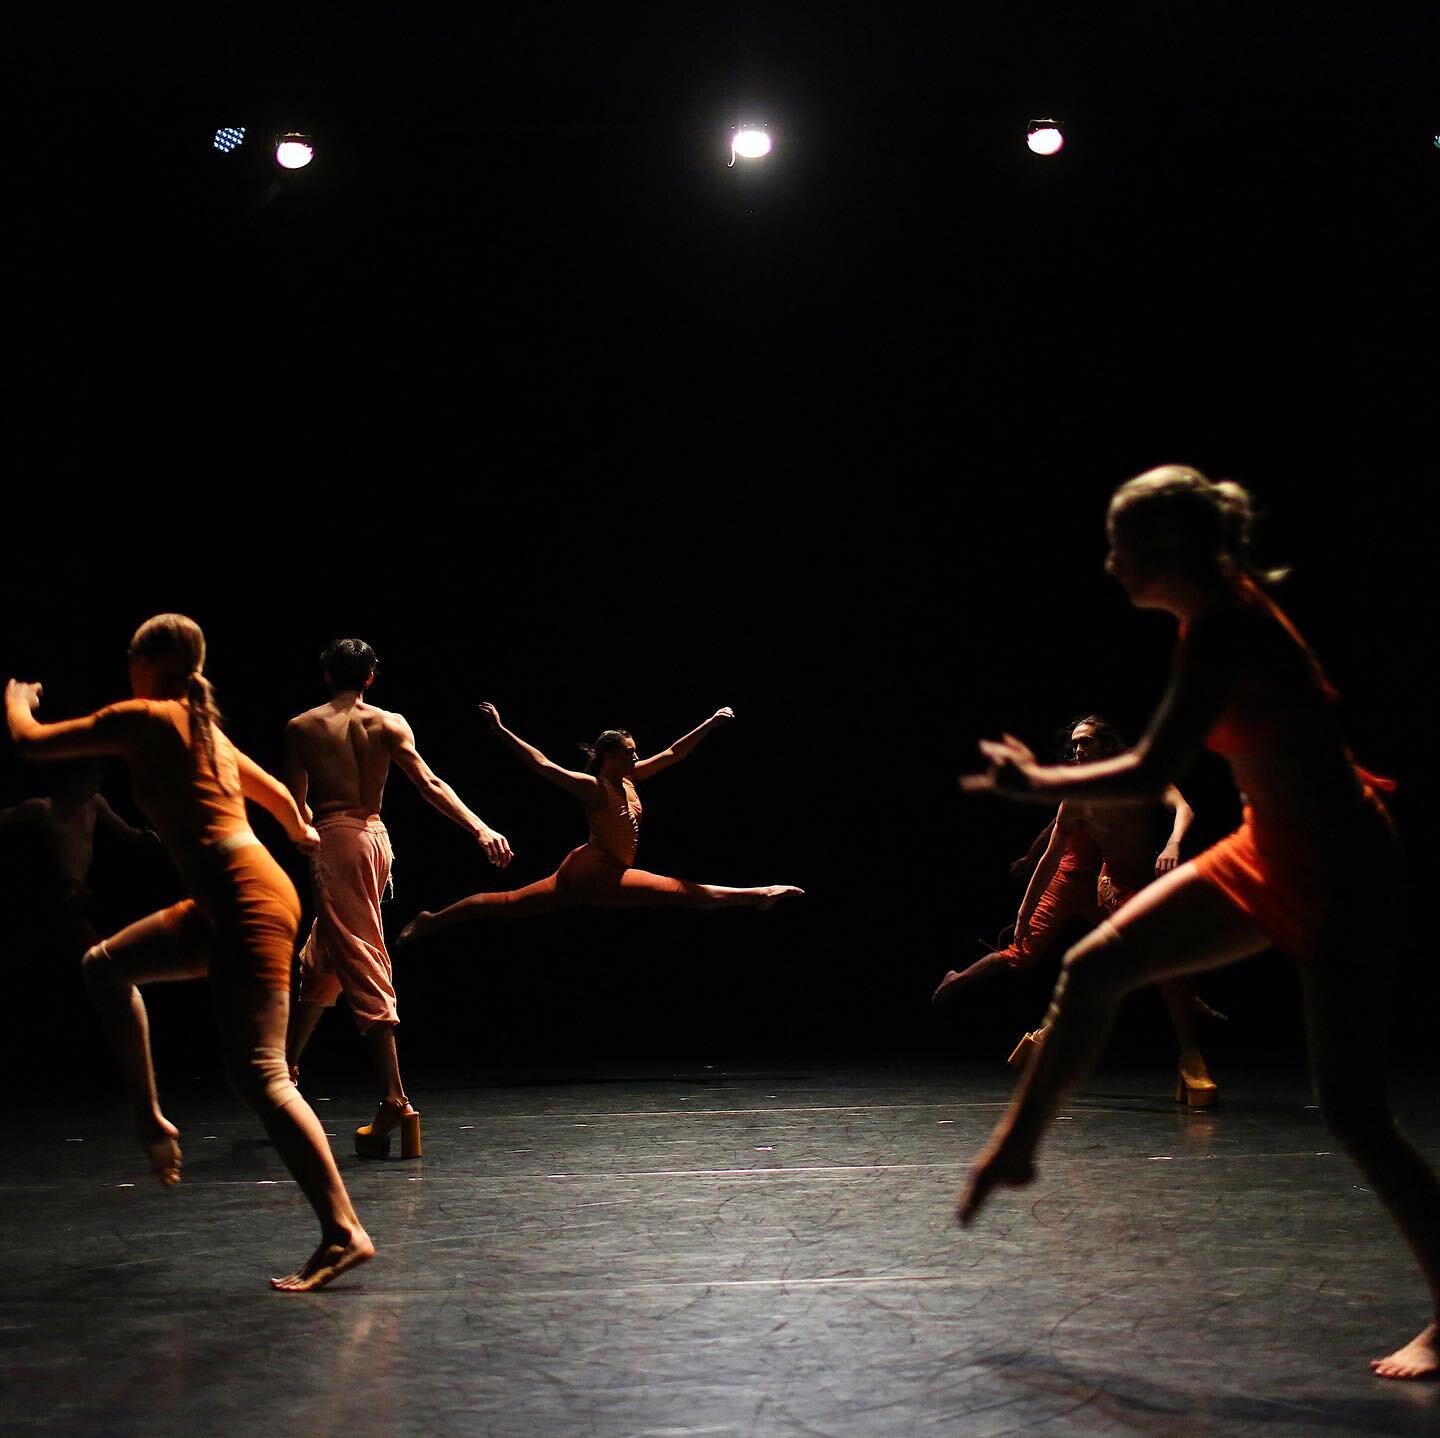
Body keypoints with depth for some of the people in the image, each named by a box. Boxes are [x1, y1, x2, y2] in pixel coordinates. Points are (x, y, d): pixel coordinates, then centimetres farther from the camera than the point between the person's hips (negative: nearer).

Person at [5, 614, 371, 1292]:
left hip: (249, 902, -10)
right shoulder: (204, 727, 17)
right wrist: (301, 831, 55)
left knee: (257, 1072, -16)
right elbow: (274, 791, 32)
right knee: (105, 966, 23)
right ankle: (150, 1120, 24)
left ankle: (343, 1232, -22)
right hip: (222, 905, 10)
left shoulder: (145, 718, -7)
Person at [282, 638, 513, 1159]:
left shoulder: (301, 728, 0)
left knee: (362, 967, -10)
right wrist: (480, 829, -13)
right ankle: (287, 1064, 36)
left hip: (333, 841, -4)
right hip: (375, 838, 4)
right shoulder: (390, 724, 5)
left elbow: (297, 807, -3)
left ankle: (395, 1103, -17)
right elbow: (430, 785, -8)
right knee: (319, 960, 22)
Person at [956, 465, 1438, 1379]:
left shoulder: (1221, 630, -23)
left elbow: (1151, 775, -27)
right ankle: (1019, 1147, 24)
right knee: (1095, 968, 8)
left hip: (1338, 874, -10)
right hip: (1271, 856, 10)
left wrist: (1036, 785, -13)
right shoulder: (1225, 613, 4)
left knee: (1354, 1112, -6)